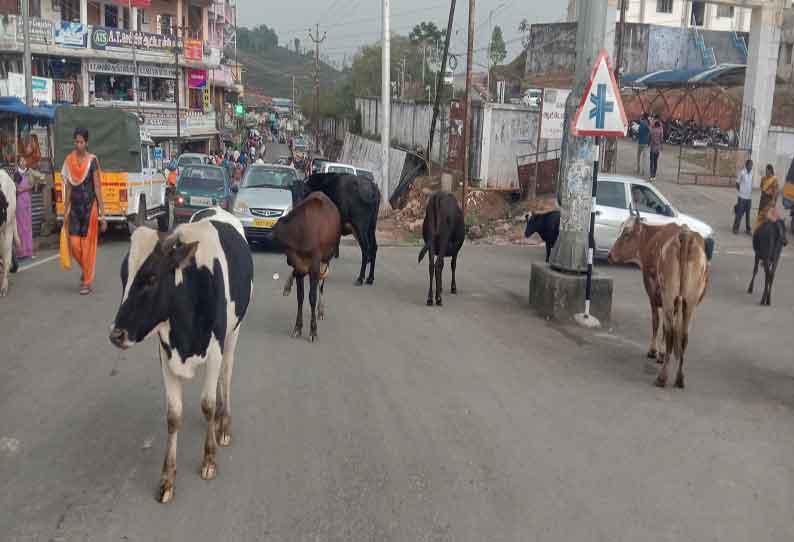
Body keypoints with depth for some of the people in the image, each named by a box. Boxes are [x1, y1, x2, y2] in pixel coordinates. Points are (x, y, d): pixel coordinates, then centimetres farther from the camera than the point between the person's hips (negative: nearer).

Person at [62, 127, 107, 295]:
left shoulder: (92, 161, -7)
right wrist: (66, 211, 10)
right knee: (74, 244, -1)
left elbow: (98, 188, -8)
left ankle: (87, 282, 10)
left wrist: (102, 214, -10)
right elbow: (68, 187, 11)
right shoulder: (69, 160, 6)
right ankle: (85, 269, 29)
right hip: (74, 206, 4)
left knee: (87, 244, 0)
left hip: (89, 206, -4)